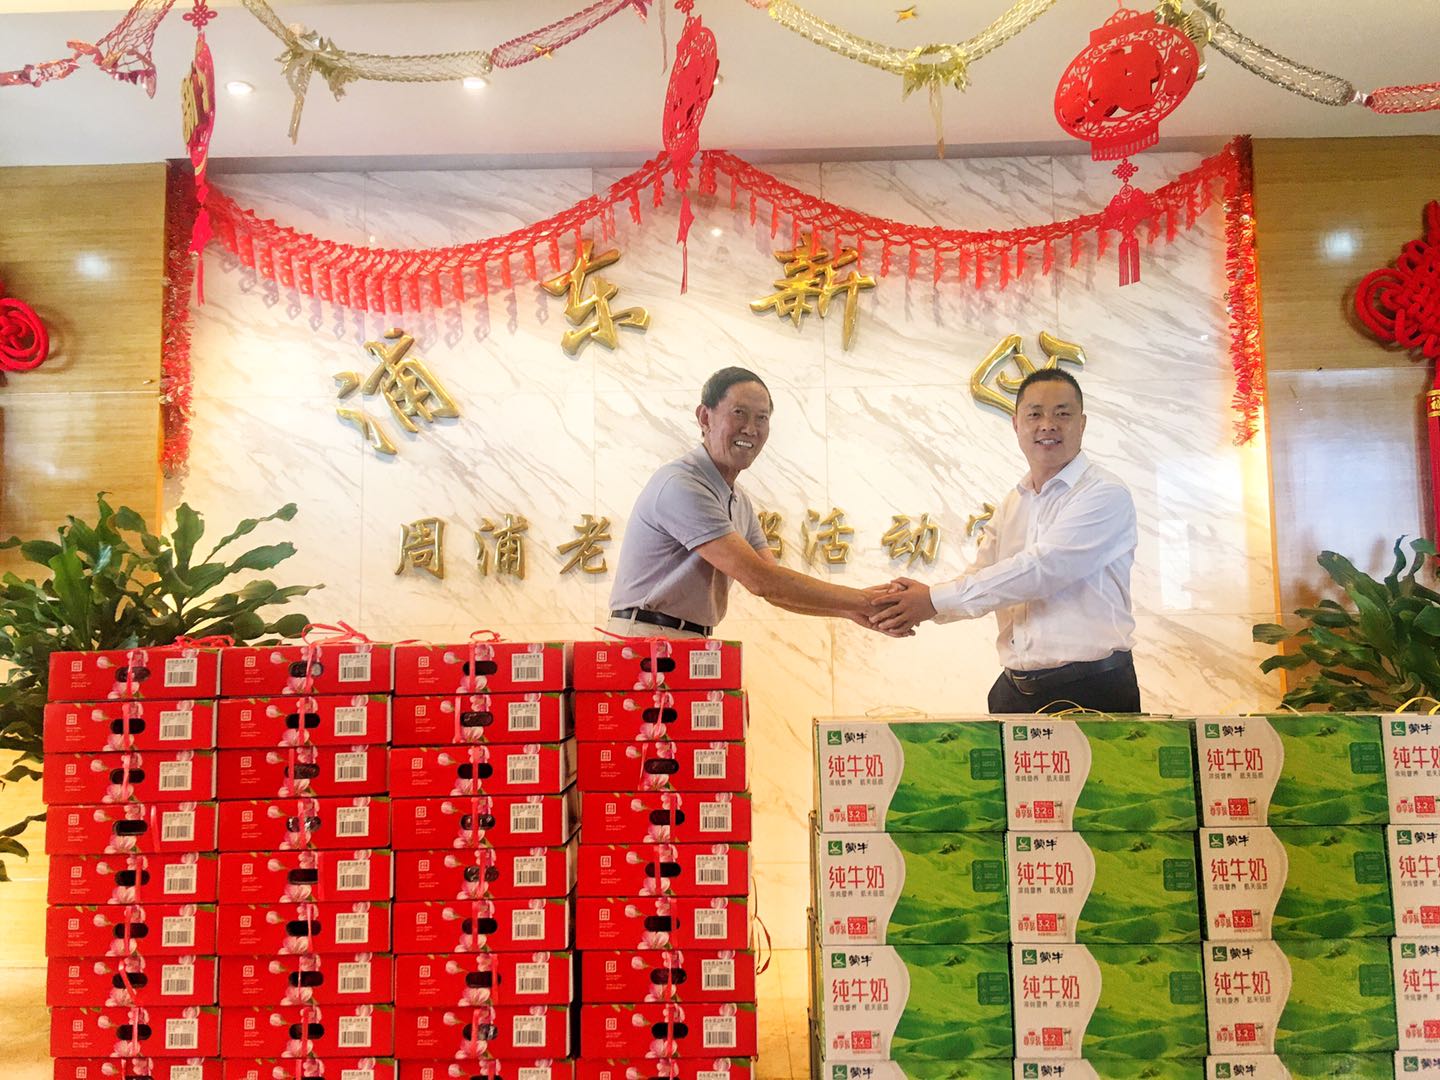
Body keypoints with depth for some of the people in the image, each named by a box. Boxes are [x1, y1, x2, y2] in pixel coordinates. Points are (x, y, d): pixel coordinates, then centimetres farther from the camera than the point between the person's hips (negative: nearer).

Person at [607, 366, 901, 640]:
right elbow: (760, 580, -19)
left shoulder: (739, 502, 13)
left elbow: (776, 588, 9)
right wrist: (860, 600, -15)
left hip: (693, 645, 8)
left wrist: (850, 609, -6)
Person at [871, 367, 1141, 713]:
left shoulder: (1106, 495, -9)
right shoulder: (1011, 504, 15)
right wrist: (913, 607, -11)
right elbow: (979, 579, 10)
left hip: (1091, 690, -5)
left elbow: (1040, 570, -19)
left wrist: (936, 600, -18)